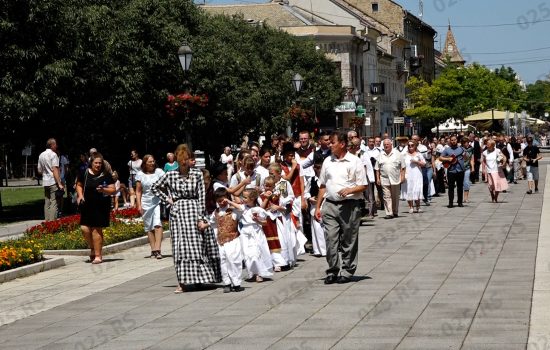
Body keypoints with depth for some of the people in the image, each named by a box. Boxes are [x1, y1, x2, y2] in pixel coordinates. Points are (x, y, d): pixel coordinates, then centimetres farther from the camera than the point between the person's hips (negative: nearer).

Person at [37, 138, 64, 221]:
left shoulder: (41, 155, 13)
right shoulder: (53, 155, -8)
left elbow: (39, 171, 18)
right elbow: (55, 170, -16)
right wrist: (60, 183, -18)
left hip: (45, 182, 7)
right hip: (53, 182, -7)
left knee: (47, 203, 10)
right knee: (54, 203, -8)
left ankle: (47, 221, 9)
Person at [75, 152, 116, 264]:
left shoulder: (106, 175, -3)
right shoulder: (84, 173, 3)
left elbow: (113, 190, -2)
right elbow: (79, 185, 18)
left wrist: (103, 190, -20)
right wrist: (80, 195, 1)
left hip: (101, 206, -3)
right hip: (87, 205, 3)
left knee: (96, 229, -4)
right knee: (84, 228, -7)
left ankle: (98, 255, 5)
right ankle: (93, 248, 21)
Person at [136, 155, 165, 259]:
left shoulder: (159, 172, 4)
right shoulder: (140, 175, 7)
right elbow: (138, 191, 8)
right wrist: (139, 205, 0)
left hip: (158, 201, -2)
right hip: (146, 203, 2)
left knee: (158, 224, -16)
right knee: (149, 227, 4)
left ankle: (157, 249, -20)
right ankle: (153, 250, 10)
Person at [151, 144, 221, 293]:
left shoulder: (197, 174, -1)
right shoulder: (170, 175, 2)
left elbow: (201, 197, -3)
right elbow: (155, 187, 16)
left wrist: (201, 218, -8)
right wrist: (167, 199, 4)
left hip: (195, 210, 0)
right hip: (178, 212, 0)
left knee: (198, 246, 3)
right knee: (180, 246, -3)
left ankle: (200, 279, 15)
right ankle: (182, 283, -3)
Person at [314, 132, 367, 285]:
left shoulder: (355, 162, 0)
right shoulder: (328, 161, 12)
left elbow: (363, 186, 0)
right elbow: (322, 186, 17)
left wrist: (349, 190, -18)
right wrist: (318, 207, 13)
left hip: (350, 205, -3)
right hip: (330, 205, 3)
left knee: (348, 241, 3)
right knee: (331, 239, -2)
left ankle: (347, 272, 13)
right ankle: (332, 272, 6)